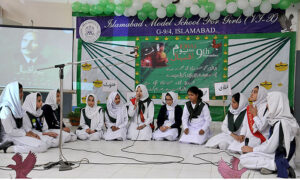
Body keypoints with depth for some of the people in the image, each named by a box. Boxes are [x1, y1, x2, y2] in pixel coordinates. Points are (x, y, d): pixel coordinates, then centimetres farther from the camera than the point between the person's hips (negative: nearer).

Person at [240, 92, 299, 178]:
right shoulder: (279, 120, 4)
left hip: (280, 158, -10)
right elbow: (271, 142, 11)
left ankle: (276, 165, -16)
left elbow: (269, 148, -20)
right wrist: (254, 148, 4)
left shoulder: (280, 124, -25)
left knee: (243, 159, -12)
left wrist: (252, 149, -4)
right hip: (278, 153, 10)